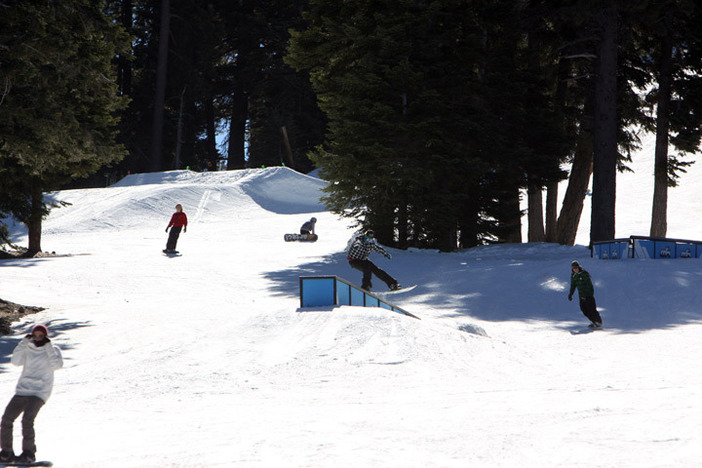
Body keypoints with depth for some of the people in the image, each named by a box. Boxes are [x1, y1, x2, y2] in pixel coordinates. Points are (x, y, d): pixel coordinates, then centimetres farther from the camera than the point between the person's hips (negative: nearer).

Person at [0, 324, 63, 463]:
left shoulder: (53, 350, 4)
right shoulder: (27, 348, 11)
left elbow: (58, 364, -14)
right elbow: (15, 361, -4)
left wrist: (49, 346, -14)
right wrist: (24, 343, -9)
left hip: (40, 392, -4)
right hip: (22, 390, 5)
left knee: (27, 419, -24)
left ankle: (29, 453, -13)